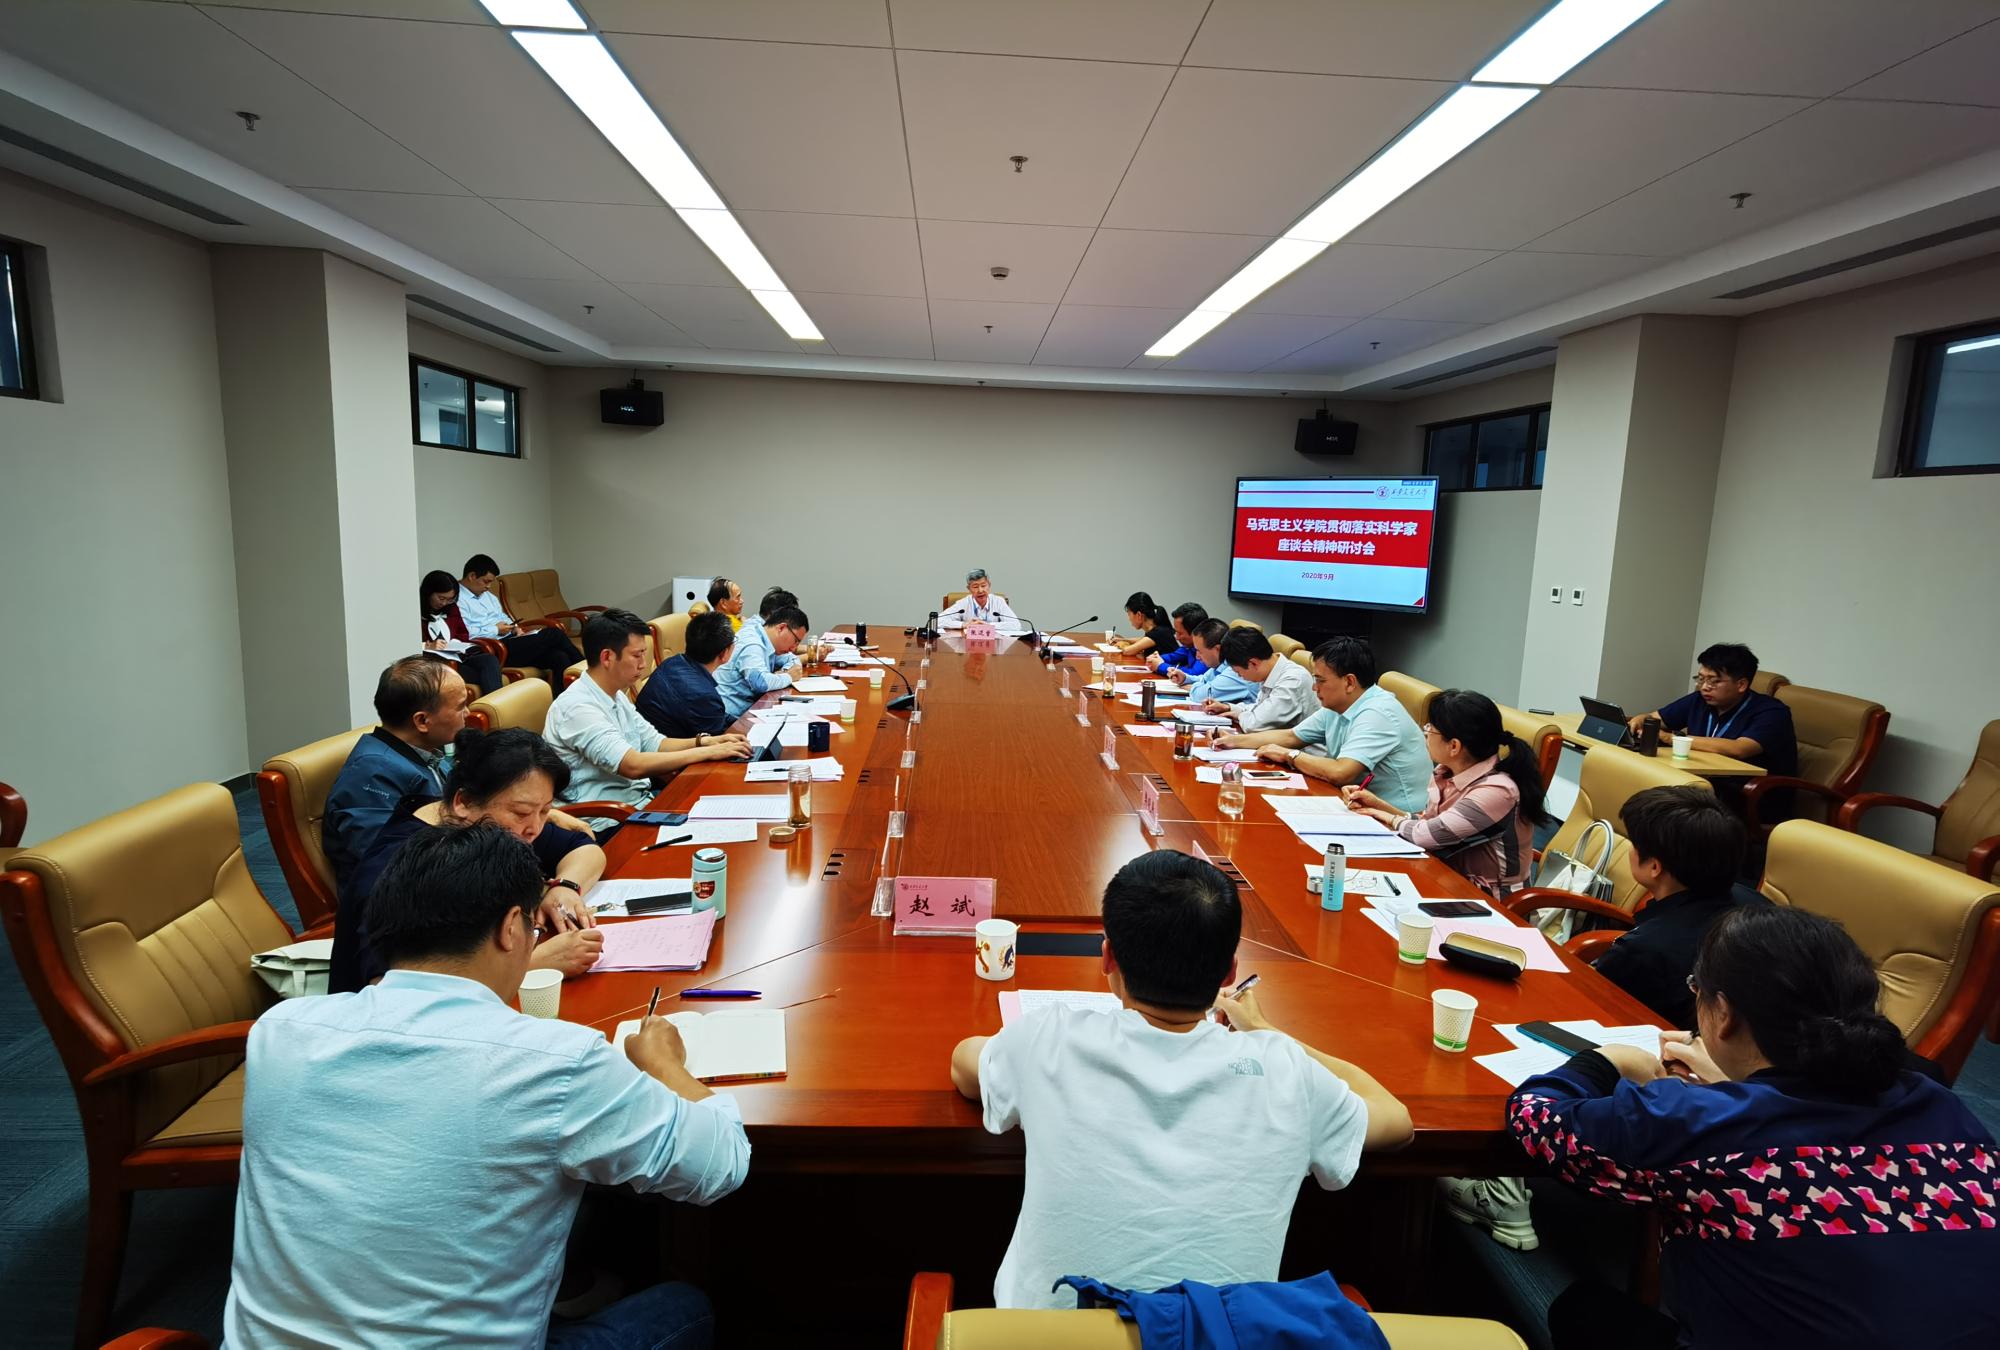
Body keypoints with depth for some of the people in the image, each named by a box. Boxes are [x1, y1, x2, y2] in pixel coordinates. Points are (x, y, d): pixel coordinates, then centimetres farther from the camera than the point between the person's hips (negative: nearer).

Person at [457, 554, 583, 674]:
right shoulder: (458, 600, -6)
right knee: (553, 634, -18)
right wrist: (496, 630, -10)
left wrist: (514, 628, 9)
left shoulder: (487, 595, 24)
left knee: (558, 657, -20)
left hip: (511, 639, 9)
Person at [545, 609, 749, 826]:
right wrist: (708, 752, -21)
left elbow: (654, 743, 16)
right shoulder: (576, 707, -19)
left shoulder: (617, 696, 11)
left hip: (641, 799, 9)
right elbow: (633, 765, -27)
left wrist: (705, 741, -2)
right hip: (612, 821, -9)